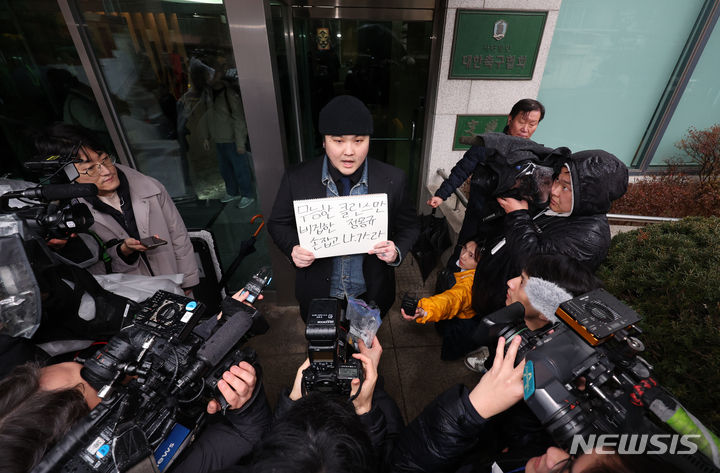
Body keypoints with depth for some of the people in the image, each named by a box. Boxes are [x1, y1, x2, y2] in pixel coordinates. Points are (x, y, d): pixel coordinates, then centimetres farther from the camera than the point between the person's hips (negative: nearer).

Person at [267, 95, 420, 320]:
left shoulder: (393, 180, -15)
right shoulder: (296, 180, -14)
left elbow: (409, 226, -2)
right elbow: (278, 224, -1)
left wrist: (396, 251, -21)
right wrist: (293, 248, -20)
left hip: (370, 295, 0)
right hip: (318, 297, 1)